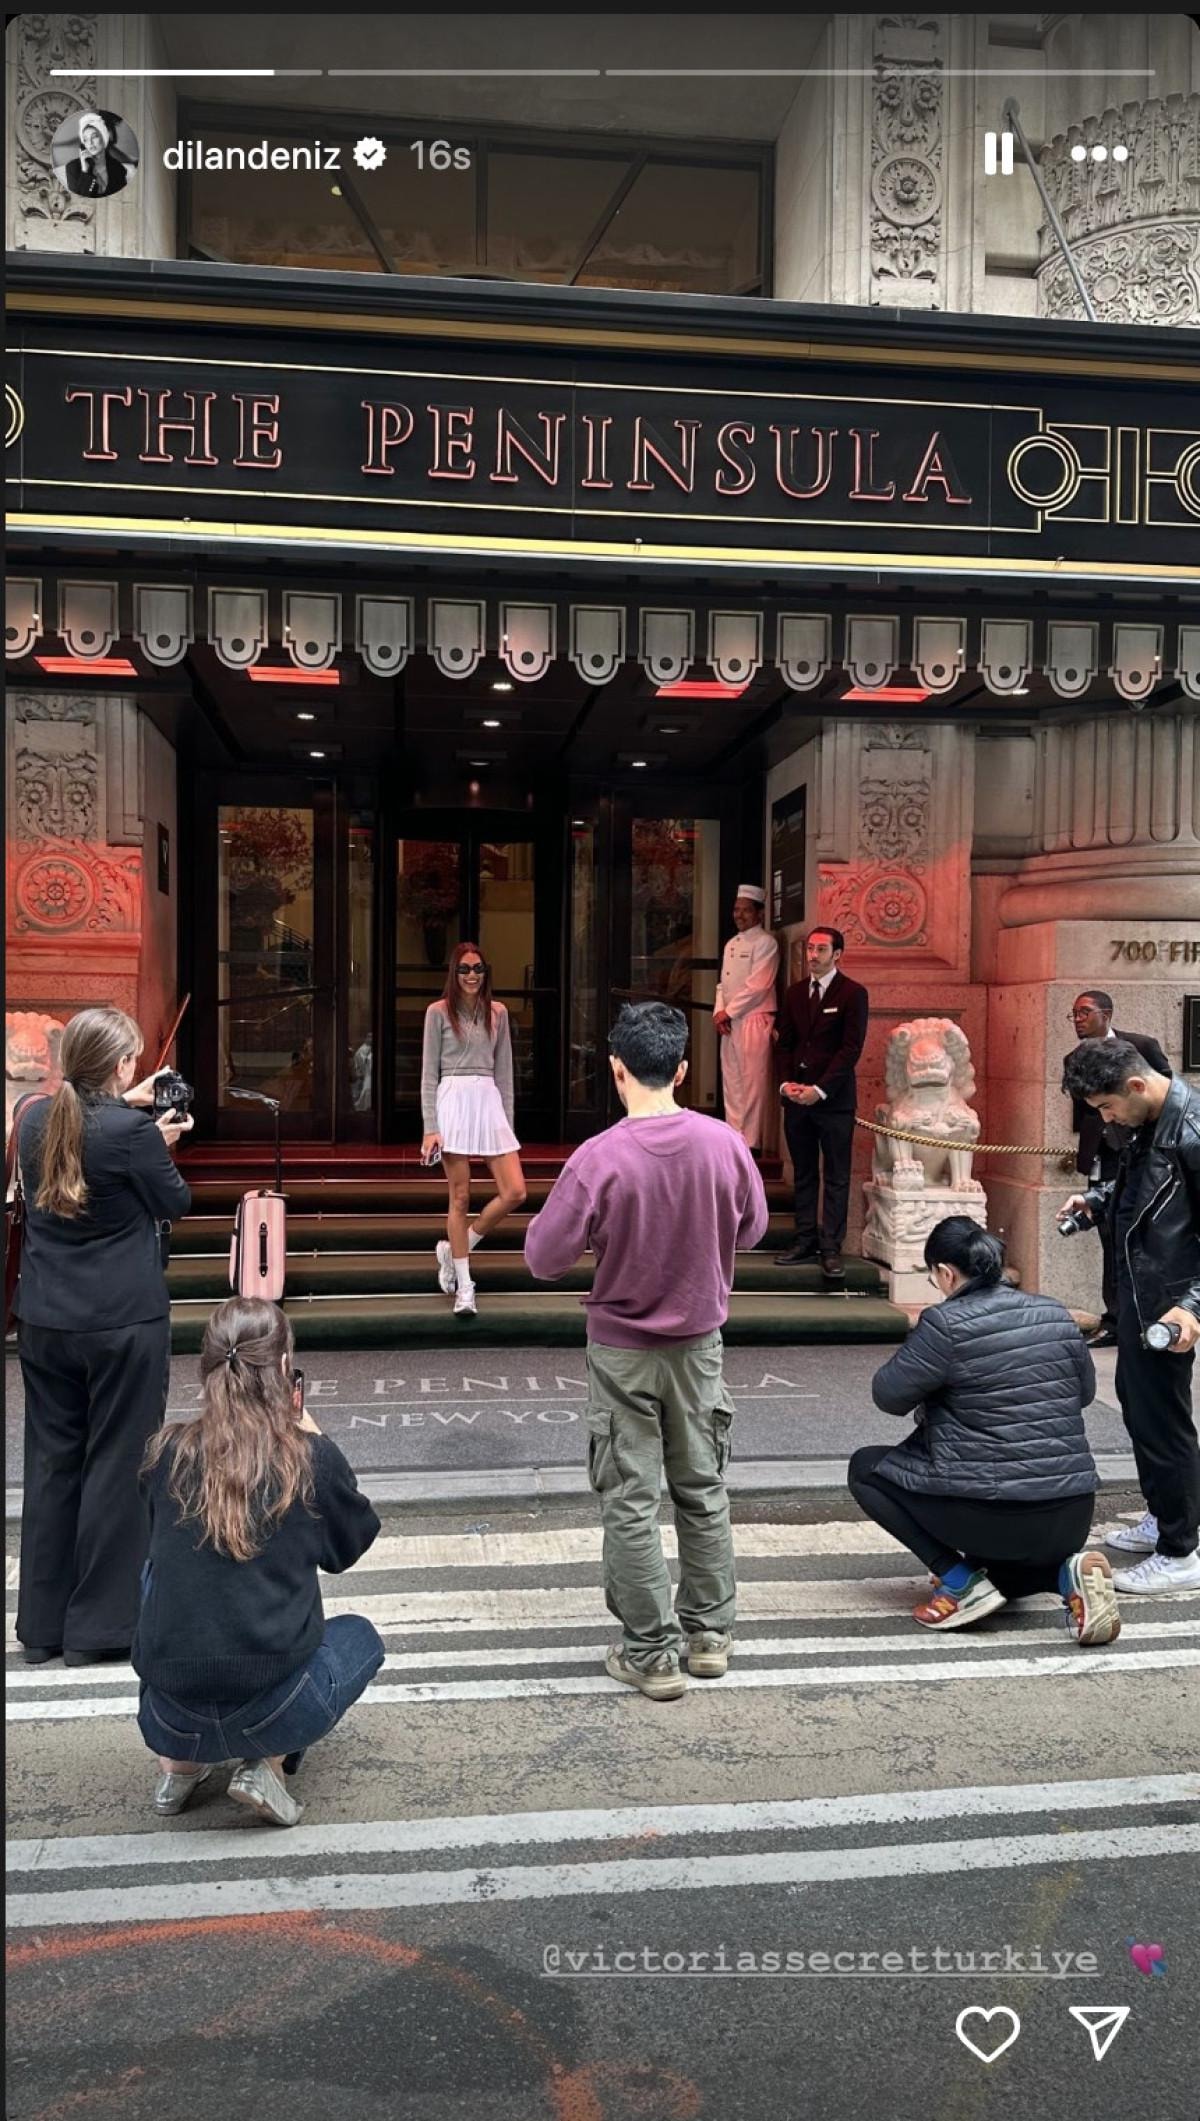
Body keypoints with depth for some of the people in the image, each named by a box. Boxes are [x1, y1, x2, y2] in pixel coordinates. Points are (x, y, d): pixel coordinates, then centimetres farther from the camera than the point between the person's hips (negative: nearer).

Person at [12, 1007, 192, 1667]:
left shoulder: (32, 1118, 1)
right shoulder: (133, 1130, -18)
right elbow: (175, 1204, -5)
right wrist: (161, 1142, 7)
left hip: (44, 1321, 6)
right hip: (125, 1321, -6)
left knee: (51, 1462, 15)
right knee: (117, 1465, 6)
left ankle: (43, 1624, 24)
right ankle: (101, 1625, 13)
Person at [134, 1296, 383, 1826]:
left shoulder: (164, 1452, -2)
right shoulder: (311, 1458, -8)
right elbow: (351, 1547, 11)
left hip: (167, 1717, 3)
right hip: (270, 1715, -2)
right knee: (358, 1635, 29)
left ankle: (178, 1764, 21)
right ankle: (267, 1764, 5)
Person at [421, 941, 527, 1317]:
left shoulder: (497, 1012, 12)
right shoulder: (438, 1012, 1)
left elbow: (504, 1070, 15)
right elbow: (429, 1072, 0)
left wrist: (508, 1120, 10)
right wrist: (430, 1127, -7)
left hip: (490, 1101, 4)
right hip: (453, 1100, -4)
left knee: (515, 1192, -4)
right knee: (460, 1198, 0)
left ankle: (454, 1248, 16)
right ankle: (464, 1287, 11)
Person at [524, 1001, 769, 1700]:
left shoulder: (598, 1159, -23)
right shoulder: (725, 1144, -12)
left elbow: (545, 1259, -15)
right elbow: (752, 1227, 4)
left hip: (623, 1350, -3)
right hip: (700, 1341, 4)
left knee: (632, 1502, 8)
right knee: (703, 1490, 18)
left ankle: (652, 1654, 16)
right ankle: (711, 1633, 30)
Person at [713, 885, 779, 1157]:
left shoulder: (765, 943, -6)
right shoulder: (731, 944, 18)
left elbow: (757, 986, -14)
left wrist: (728, 1012, -10)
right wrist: (719, 1012, 1)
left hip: (754, 1020, -8)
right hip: (729, 1023, 8)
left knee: (752, 1083, -7)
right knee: (731, 1082, 10)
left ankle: (750, 1142, -4)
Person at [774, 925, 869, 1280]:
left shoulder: (853, 994, -3)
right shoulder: (795, 993, 13)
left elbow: (852, 1048, -9)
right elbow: (785, 1043, 15)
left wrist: (820, 1089, -14)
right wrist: (787, 1083, -2)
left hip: (834, 1099, -5)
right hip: (796, 1096, 5)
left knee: (836, 1177, -1)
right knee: (803, 1174, 9)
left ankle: (831, 1248, 2)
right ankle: (805, 1240, 15)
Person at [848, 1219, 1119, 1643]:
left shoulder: (945, 1323, -13)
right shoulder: (1056, 1314, 5)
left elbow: (889, 1396, -5)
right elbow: (1085, 1391, 19)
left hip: (986, 1514, -6)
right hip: (1071, 1518, 7)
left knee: (865, 1468, 14)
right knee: (1000, 1568, 37)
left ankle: (961, 1581, 3)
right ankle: (1068, 1571, 5)